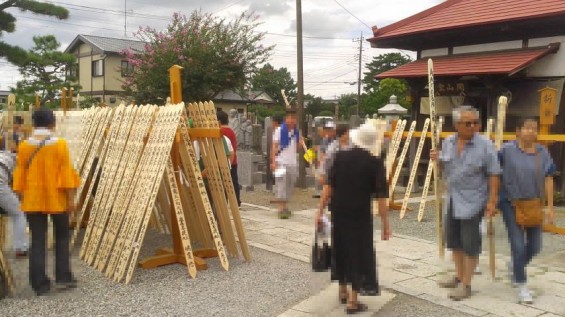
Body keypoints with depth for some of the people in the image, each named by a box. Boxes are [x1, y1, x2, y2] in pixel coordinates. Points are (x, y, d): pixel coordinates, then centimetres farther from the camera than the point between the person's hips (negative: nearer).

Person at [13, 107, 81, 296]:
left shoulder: (23, 146, 0)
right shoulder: (60, 144, -8)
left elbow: (20, 175, 4)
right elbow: (66, 173, -9)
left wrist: (22, 198, 13)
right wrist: (71, 198, -4)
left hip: (33, 200, 2)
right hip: (57, 198, -2)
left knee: (37, 241, 8)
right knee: (62, 237, 15)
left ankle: (40, 284, 11)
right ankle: (63, 278, 14)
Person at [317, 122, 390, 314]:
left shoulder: (340, 156, 0)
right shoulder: (375, 162, -8)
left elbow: (330, 186, 0)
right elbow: (380, 195, -10)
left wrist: (321, 210, 6)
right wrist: (385, 223, -5)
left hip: (339, 211, 4)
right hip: (360, 213, -3)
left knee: (341, 249, 18)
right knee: (359, 252, 6)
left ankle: (343, 291, 33)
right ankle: (353, 301, 7)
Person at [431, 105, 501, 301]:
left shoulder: (485, 145, -13)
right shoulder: (448, 142, 3)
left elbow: (494, 174, -12)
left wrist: (492, 200, -15)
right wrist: (437, 160, -5)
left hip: (472, 201, -6)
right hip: (452, 199, 6)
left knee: (470, 244, 1)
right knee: (453, 240, 16)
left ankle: (466, 284, 13)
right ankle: (459, 277, 33)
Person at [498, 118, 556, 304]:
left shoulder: (542, 152, 0)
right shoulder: (507, 150, -10)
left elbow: (548, 180, 1)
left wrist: (550, 206, -2)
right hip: (511, 204, -4)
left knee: (535, 246, 10)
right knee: (518, 245, -6)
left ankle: (514, 266, 39)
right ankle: (521, 286, 9)